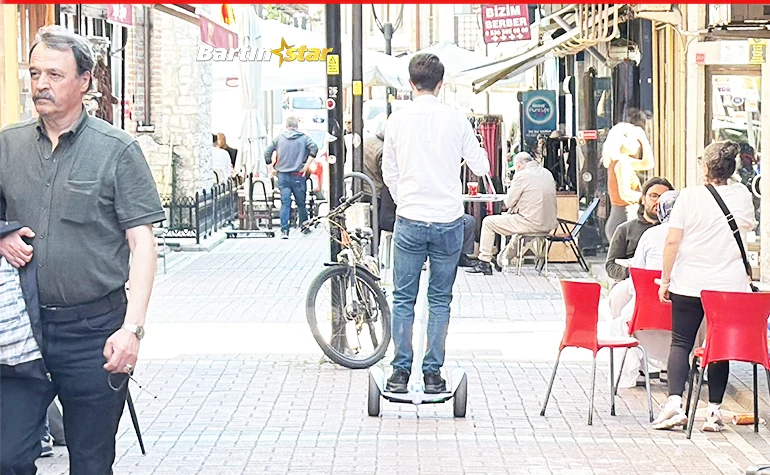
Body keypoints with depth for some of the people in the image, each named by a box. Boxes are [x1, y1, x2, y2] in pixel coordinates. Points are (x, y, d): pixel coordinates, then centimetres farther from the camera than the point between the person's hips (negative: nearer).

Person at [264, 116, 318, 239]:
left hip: (283, 175, 1)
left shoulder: (279, 138, 5)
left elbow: (267, 153, 4)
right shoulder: (304, 138, -1)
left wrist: (271, 165, 13)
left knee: (285, 203, -1)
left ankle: (284, 230, -12)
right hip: (298, 175, -1)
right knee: (301, 203, 11)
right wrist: (307, 164, -11)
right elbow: (314, 148, -16)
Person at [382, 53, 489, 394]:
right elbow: (480, 167, 5)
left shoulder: (398, 119, -1)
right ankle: (433, 373, 9)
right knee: (440, 300, 8)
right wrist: (478, 149, 26)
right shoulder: (456, 119, -3)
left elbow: (389, 173, 7)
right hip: (448, 221, 0)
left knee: (404, 299, 8)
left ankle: (401, 371, 9)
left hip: (409, 221, 0)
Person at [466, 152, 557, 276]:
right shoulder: (547, 174, 14)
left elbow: (508, 203, -6)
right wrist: (515, 208, 20)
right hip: (549, 223, 9)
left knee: (488, 222, 4)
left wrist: (511, 188, 13)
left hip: (531, 222, -9)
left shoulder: (521, 175, -10)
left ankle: (484, 263, 4)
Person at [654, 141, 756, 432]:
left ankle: (674, 403, -8)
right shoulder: (742, 196, 2)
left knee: (681, 342, 6)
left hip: (689, 284, -2)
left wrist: (665, 280, -1)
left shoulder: (690, 196, -8)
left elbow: (672, 241, -9)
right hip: (731, 286, 2)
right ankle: (714, 410, 7)